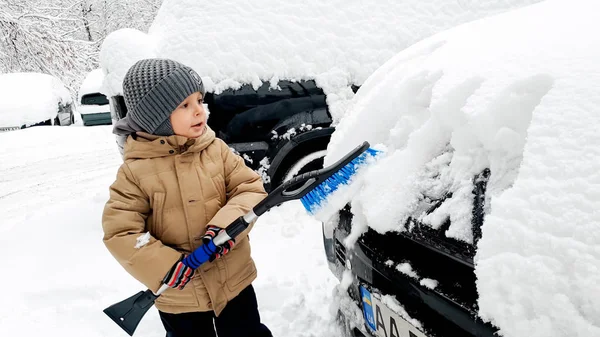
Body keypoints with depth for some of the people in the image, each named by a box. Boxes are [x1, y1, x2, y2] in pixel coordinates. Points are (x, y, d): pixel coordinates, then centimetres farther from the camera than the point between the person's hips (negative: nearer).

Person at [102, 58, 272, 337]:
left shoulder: (217, 150, -7)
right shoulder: (136, 171, -15)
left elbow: (250, 190, -9)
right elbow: (119, 232, -15)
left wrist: (225, 225, -26)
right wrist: (165, 267, -25)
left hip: (234, 280, 2)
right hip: (179, 294, -1)